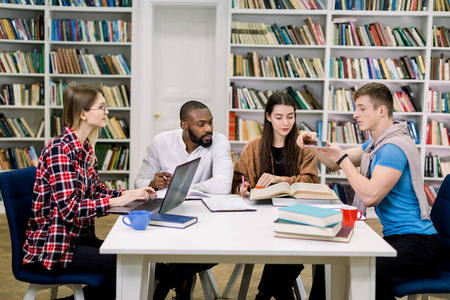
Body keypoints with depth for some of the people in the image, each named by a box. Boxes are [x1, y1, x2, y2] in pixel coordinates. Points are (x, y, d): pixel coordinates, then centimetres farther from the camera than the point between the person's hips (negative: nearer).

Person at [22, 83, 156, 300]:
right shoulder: (59, 150, -20)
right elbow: (69, 208, -26)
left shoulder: (85, 148, 9)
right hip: (52, 247, -9)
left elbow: (95, 191, 13)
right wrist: (116, 201, -26)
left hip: (79, 237, 9)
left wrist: (129, 193, -3)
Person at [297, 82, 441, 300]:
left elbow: (370, 196, -25)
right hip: (396, 236, 10)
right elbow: (335, 163, 21)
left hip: (416, 242, -10)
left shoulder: (394, 147, -18)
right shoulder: (375, 144, 16)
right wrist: (314, 145, 2)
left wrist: (343, 158, -16)